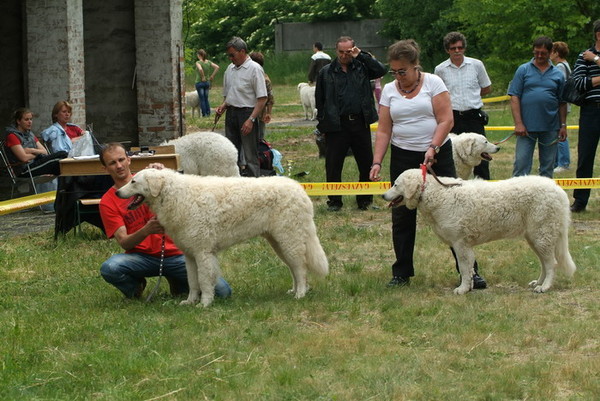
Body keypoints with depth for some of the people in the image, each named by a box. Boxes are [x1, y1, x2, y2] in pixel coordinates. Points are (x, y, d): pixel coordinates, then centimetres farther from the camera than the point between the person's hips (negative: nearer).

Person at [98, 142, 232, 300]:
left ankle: (178, 283, 16)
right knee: (109, 268, -35)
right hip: (142, 257, -1)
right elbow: (124, 242, -10)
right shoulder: (107, 202, 0)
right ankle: (135, 287, 1)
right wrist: (146, 231, -29)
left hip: (174, 253, 1)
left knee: (223, 291, -14)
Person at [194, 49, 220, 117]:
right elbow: (217, 67, -3)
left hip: (199, 82, -5)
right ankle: (208, 113, 13)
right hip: (207, 82, 5)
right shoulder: (208, 62, 1)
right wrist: (212, 76, 0)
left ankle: (204, 114, 2)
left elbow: (200, 69, -35)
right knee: (206, 98, 15)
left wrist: (203, 77, -22)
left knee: (202, 99, 2)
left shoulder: (198, 63, -15)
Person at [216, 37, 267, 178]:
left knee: (250, 155, -6)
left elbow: (262, 98, -12)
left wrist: (251, 119, -20)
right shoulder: (230, 68, 14)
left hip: (247, 112, -7)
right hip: (231, 113, 7)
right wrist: (223, 106, 3)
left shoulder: (254, 69, -8)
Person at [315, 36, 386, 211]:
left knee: (366, 163, 6)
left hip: (360, 123, 1)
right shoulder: (326, 72, 5)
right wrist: (322, 123, 2)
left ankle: (365, 199, 19)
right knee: (333, 165, 1)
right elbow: (319, 99, 7)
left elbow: (381, 70, -7)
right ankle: (334, 201, 13)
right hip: (337, 124, -1)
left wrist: (361, 56, -8)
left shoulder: (362, 67, 8)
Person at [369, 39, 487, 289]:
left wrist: (433, 149, -20)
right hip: (403, 156, 3)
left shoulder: (432, 83, -4)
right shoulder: (389, 90, 5)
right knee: (401, 216, 4)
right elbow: (383, 130, 4)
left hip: (437, 154, -3)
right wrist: (377, 162, -6)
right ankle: (402, 273, 14)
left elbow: (446, 120, -9)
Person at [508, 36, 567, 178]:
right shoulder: (523, 70, 3)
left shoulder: (557, 74, 9)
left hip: (550, 128, 2)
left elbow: (562, 102, 12)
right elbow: (514, 97, -2)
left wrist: (563, 126, 6)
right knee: (521, 163, -6)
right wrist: (518, 123, -10)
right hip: (527, 127, -2)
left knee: (548, 167, 7)